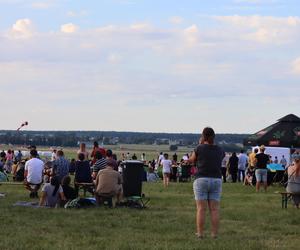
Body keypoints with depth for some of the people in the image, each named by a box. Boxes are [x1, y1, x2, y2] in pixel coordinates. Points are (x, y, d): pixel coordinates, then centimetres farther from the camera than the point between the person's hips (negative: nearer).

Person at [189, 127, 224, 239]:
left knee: (201, 209, -1)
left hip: (201, 180, -3)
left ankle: (200, 233, -2)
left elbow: (191, 160, 11)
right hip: (216, 180, 3)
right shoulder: (219, 150, 5)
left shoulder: (200, 149, -4)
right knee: (214, 209, 3)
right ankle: (214, 233, 2)